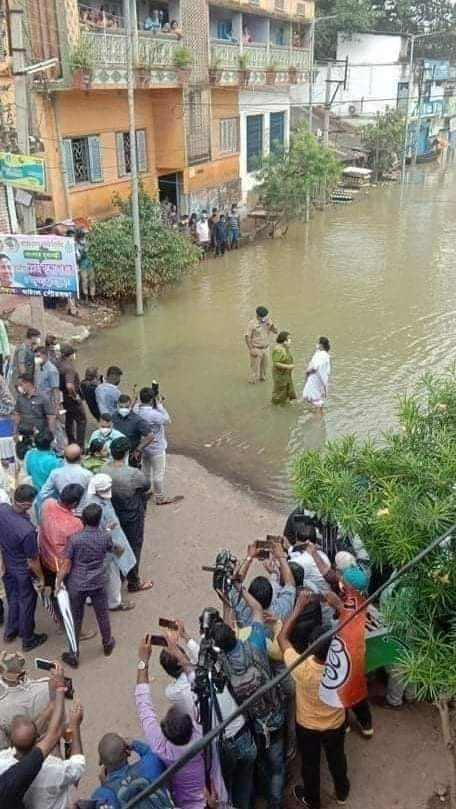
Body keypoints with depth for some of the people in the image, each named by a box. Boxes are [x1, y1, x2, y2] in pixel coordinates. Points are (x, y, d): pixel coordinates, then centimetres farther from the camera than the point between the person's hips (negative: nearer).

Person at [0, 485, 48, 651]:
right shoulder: (27, 531, -40)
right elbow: (32, 562, -23)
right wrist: (41, 577, -6)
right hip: (23, 572, -6)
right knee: (26, 603, 18)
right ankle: (28, 640, 40)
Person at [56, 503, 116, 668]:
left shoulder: (74, 538, -20)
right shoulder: (105, 537, -13)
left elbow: (66, 566, -14)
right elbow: (112, 549, 12)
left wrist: (58, 584, -1)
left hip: (76, 585, -2)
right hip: (97, 583, 2)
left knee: (75, 619, 14)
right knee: (102, 615, 23)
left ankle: (73, 655, 25)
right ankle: (108, 644, 43)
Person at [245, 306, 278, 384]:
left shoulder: (268, 321, -3)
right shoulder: (252, 324, -18)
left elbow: (275, 331, -3)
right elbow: (248, 337, -15)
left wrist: (271, 325, -23)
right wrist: (251, 350, -19)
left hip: (266, 348, 5)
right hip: (256, 349, -5)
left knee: (265, 365, 20)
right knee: (255, 366, 6)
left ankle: (262, 377, 44)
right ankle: (254, 380, 26)